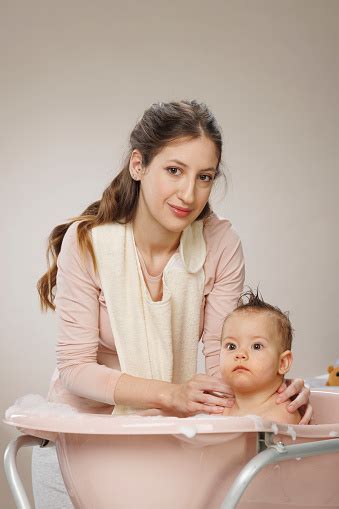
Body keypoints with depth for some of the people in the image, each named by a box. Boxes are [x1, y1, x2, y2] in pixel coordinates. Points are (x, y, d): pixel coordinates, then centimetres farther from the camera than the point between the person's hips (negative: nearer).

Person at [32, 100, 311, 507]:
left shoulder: (221, 245, -11)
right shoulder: (86, 242, -16)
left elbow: (222, 355, -8)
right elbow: (76, 367, -16)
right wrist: (169, 394, -30)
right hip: (87, 423, -1)